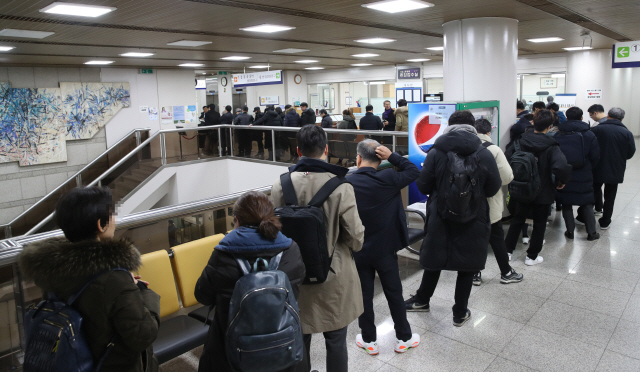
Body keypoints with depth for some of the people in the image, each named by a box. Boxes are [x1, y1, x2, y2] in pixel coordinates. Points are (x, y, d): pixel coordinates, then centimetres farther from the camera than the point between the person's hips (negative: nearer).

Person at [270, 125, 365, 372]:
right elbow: (356, 238, -14)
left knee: (299, 339, 21)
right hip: (334, 277, -2)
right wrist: (353, 246, 9)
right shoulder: (340, 186, -19)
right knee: (336, 342, 15)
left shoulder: (280, 186, -11)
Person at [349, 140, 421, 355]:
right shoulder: (386, 179, -16)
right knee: (394, 293, 14)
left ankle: (369, 341, 27)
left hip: (358, 251, 1)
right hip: (385, 250, 0)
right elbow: (414, 172, -3)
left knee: (364, 295, 13)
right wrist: (392, 156, -8)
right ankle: (404, 338, 29)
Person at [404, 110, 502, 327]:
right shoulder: (484, 155, -9)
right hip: (473, 220, 0)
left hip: (440, 218, 1)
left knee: (434, 260, 18)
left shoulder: (435, 153, -10)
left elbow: (423, 187, -6)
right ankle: (460, 313, 25)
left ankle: (422, 300, 36)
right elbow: (494, 189, -3)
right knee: (467, 266, 13)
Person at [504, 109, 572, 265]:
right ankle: (532, 256, 22)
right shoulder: (551, 146, -18)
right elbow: (561, 166, -32)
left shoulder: (520, 141, -7)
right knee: (539, 224, 13)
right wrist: (562, 181, -13)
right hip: (543, 193, -3)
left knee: (517, 220, 19)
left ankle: (507, 250, 23)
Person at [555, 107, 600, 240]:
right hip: (584, 176, 0)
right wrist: (589, 168, 13)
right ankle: (591, 232, 17)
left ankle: (570, 231, 15)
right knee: (587, 204, 12)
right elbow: (595, 156, -4)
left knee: (566, 204, 10)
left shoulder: (558, 135, -5)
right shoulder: (589, 135, -6)